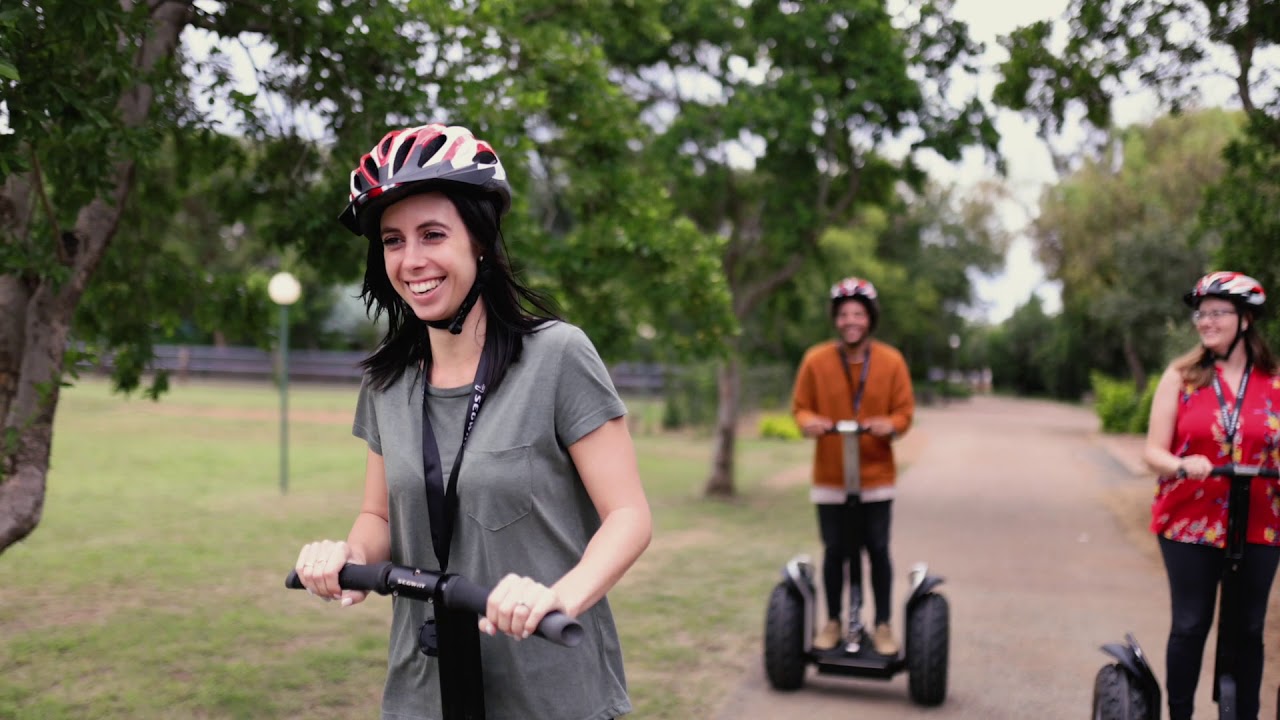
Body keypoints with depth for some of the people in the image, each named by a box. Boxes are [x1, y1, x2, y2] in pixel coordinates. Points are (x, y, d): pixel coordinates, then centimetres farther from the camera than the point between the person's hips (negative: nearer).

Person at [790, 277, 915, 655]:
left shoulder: (891, 361, -3)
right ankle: (833, 622, 24)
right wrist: (809, 422, -18)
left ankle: (883, 625, 18)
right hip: (830, 476, 0)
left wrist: (890, 425, -20)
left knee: (877, 550, 4)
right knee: (834, 551, 7)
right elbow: (801, 407, 4)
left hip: (876, 475, 0)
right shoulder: (815, 360, -4)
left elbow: (904, 411, 2)